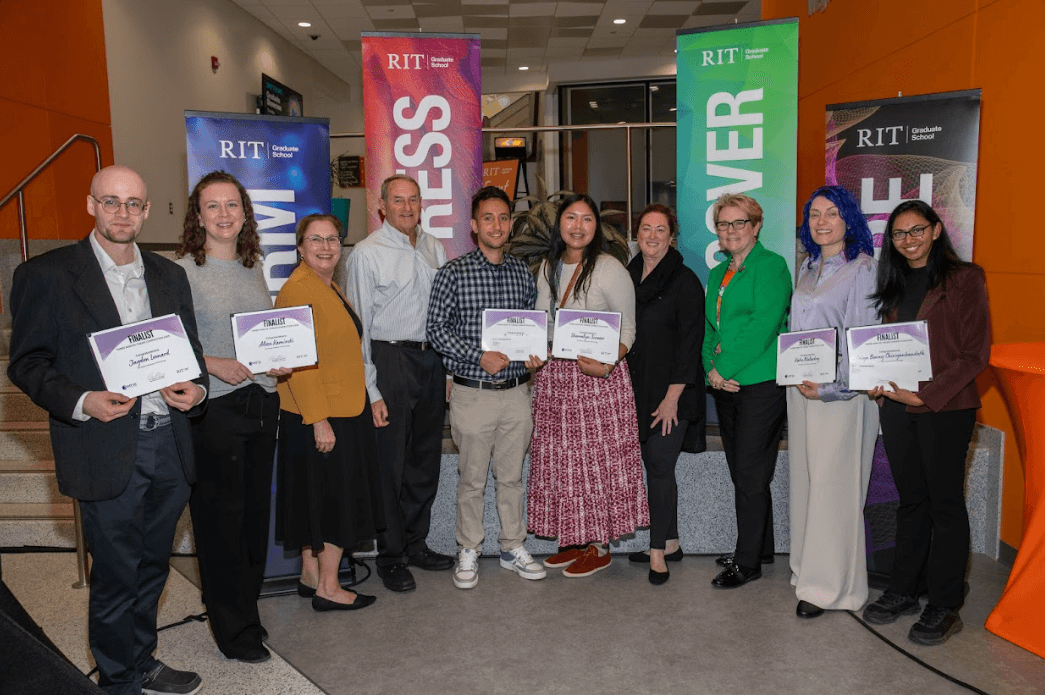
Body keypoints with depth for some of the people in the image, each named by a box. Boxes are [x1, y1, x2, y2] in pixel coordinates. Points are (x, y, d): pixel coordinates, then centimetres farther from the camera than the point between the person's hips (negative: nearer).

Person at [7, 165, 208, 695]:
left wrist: (195, 389, -6)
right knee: (115, 573, 6)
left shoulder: (169, 275, 11)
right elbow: (26, 363, -4)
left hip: (168, 446, 5)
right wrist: (80, 402, -20)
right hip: (106, 451, -4)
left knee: (152, 566, 17)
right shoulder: (45, 274, -3)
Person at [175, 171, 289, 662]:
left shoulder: (254, 268, 12)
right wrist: (213, 364, -20)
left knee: (255, 511, 14)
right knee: (221, 518, 2)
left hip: (262, 402, 6)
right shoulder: (181, 271, -7)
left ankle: (246, 609, 31)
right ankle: (235, 630, 17)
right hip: (213, 409, -6)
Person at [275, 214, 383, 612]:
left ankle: (311, 576, 27)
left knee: (319, 500, 16)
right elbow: (299, 361, -22)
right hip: (320, 417, -10)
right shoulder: (298, 289, -17)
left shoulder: (328, 287, 15)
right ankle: (328, 588, 10)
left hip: (340, 411, 10)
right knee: (336, 500, -1)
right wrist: (319, 421, -24)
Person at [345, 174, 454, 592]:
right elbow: (358, 325, -8)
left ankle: (416, 543, 30)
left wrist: (449, 368, 8)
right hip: (389, 359, -5)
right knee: (390, 462, 1)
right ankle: (390, 557, 17)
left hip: (431, 359, 6)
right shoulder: (367, 253, -6)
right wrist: (370, 390, -13)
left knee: (426, 457, 13)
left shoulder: (434, 248, 11)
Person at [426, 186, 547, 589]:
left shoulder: (523, 274, 9)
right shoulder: (453, 273, -4)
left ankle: (514, 548, 28)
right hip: (472, 392, -3)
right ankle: (468, 553, 24)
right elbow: (436, 328, -7)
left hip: (517, 391, 3)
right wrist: (479, 357, -16)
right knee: (472, 479, 7)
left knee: (512, 476, 14)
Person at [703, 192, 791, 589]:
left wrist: (724, 368, -14)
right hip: (725, 386, 8)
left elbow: (764, 325, -15)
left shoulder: (771, 266, -5)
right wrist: (711, 369, -2)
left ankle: (748, 562, 8)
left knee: (750, 476, -4)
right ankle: (760, 547, 28)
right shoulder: (717, 275, 18)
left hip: (760, 382, -7)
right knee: (740, 473, 13)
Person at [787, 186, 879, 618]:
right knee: (805, 479, 11)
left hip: (842, 392, -7)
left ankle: (830, 585, 8)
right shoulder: (808, 267, 15)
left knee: (834, 486, -3)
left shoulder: (863, 269, -9)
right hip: (801, 388, 7)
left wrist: (828, 386, -17)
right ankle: (808, 569, 24)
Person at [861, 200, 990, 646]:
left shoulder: (963, 279, -4)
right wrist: (877, 383, -2)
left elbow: (975, 353, -9)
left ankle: (945, 607, 14)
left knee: (945, 503, 3)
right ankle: (903, 591, 24)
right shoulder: (894, 285, 15)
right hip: (897, 407, 6)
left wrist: (926, 395, -17)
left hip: (945, 408, -5)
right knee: (910, 501, 14)